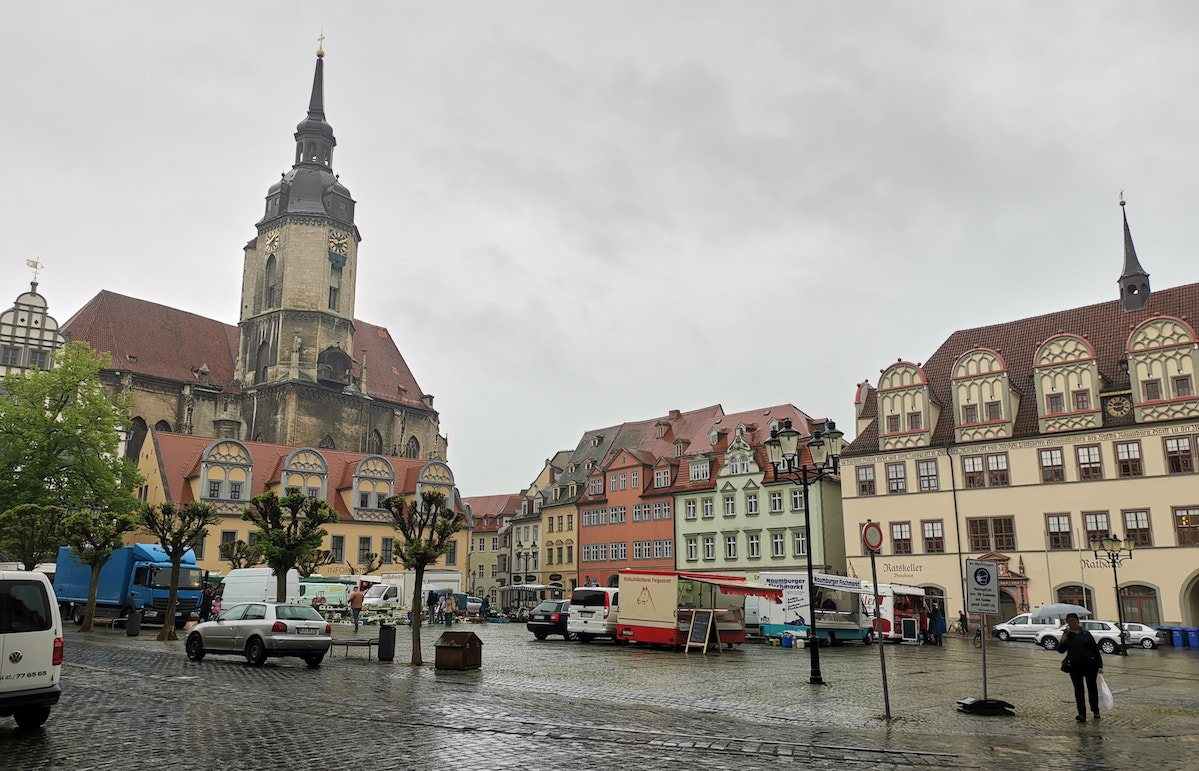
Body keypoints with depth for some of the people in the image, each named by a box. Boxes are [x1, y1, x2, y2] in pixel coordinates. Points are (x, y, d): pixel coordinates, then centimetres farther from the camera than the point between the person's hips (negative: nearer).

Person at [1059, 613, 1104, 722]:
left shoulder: (1086, 634, 2)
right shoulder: (1067, 635, 5)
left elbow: (1095, 649, 2)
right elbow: (1061, 650, 3)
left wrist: (1100, 666, -4)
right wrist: (1062, 642, -18)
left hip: (1090, 665, 0)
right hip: (1074, 666, 0)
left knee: (1092, 687, 12)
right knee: (1078, 689, -7)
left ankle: (1095, 711, 31)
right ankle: (1082, 715, -7)